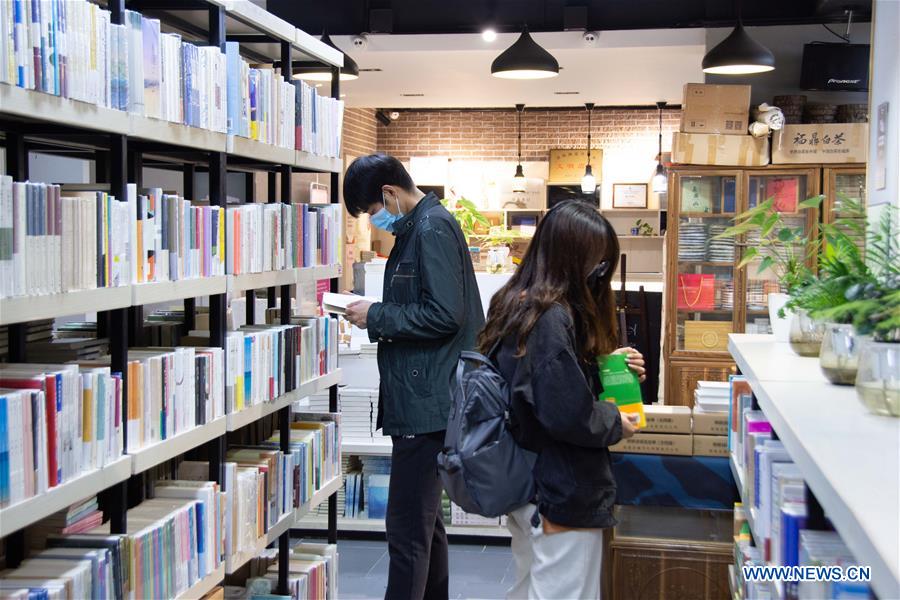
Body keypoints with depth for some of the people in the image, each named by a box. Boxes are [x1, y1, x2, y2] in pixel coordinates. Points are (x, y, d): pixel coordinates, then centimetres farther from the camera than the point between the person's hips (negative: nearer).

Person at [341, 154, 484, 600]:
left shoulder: (432, 228, -14)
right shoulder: (418, 227, 16)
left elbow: (445, 315, -22)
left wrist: (377, 317, -13)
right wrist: (378, 316, 6)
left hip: (426, 401, -11)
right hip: (423, 400, 11)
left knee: (407, 530, -6)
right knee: (425, 521, 20)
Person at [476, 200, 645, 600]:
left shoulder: (516, 305, 6)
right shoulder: (551, 318, -23)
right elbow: (567, 414, -27)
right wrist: (616, 424, -9)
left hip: (523, 486, 10)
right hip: (563, 495, -10)